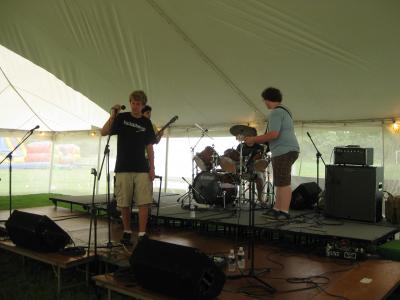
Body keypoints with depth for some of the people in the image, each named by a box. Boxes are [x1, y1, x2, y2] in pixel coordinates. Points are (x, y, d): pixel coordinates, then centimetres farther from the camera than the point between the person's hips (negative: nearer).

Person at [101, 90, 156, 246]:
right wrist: (113, 115, -17)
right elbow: (104, 132, -6)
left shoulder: (146, 123, 9)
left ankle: (142, 234, -1)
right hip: (123, 168, -1)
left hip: (142, 169, 1)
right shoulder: (121, 118, 4)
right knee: (124, 203, 3)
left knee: (144, 202, -6)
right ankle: (127, 232, 19)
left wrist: (152, 168, 0)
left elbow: (149, 147, 8)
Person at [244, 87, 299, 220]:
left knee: (283, 183, -8)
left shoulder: (276, 112, -12)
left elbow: (273, 134, -23)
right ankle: (276, 209, 20)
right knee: (281, 183, 13)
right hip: (287, 150, 11)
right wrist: (260, 140, 22)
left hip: (284, 151, -11)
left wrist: (254, 139, -14)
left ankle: (284, 212, -4)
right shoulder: (283, 111, 21)